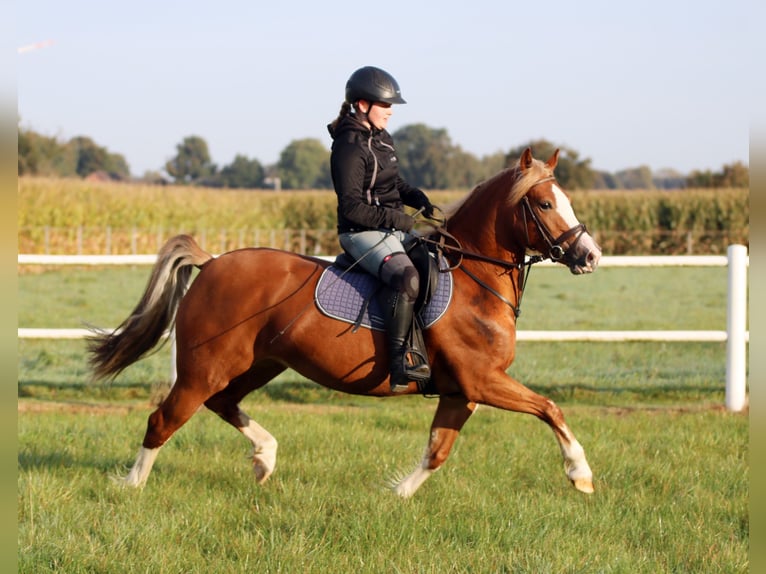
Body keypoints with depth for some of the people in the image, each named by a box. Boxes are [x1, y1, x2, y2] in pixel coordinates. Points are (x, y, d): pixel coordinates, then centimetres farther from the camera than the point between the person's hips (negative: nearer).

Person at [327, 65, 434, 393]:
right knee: (406, 276, -33)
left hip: (393, 230, 10)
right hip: (363, 234, -10)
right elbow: (352, 208, -20)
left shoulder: (381, 139, 13)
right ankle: (399, 363, -37)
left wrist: (417, 198, 5)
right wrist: (397, 219, -21)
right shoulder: (349, 148, -15)